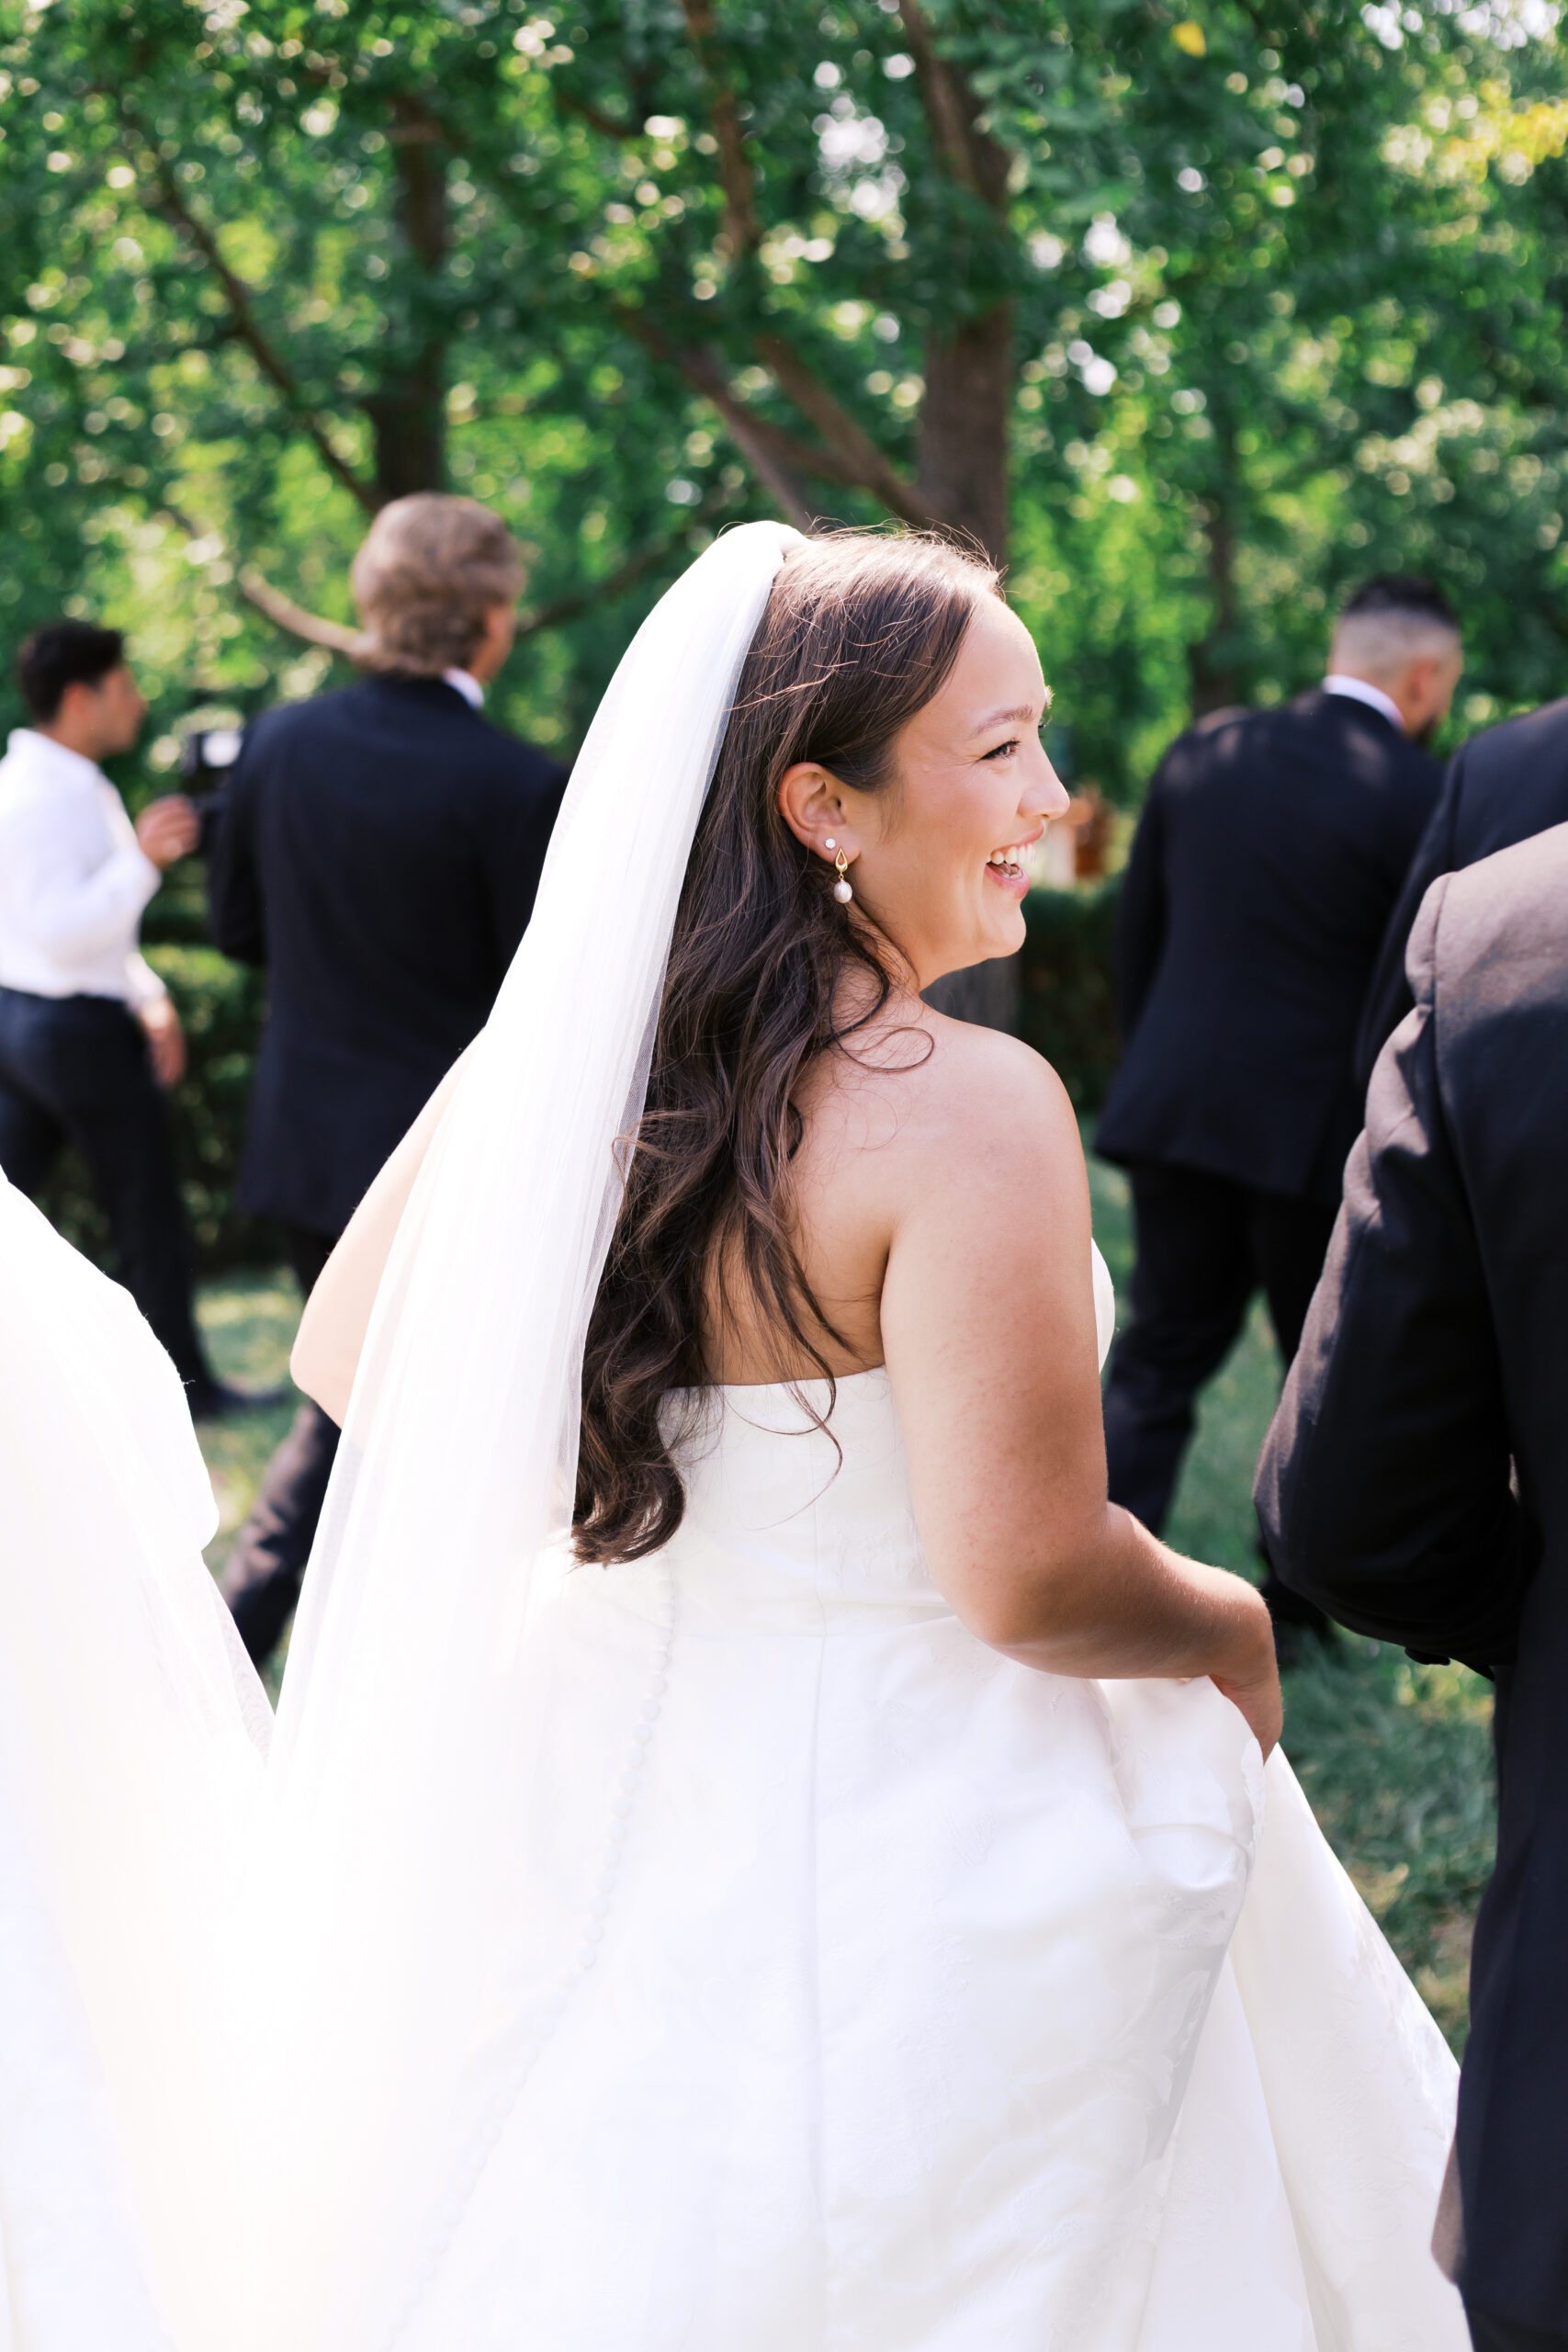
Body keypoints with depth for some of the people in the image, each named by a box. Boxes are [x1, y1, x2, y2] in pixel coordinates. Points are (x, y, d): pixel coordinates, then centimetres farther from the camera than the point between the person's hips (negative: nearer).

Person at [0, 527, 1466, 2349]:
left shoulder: (562, 1045, -4)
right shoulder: (967, 1110, -25)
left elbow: (349, 1356, 7)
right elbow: (1031, 1579, -26)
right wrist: (1238, 1634, -5)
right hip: (912, 1842, -6)